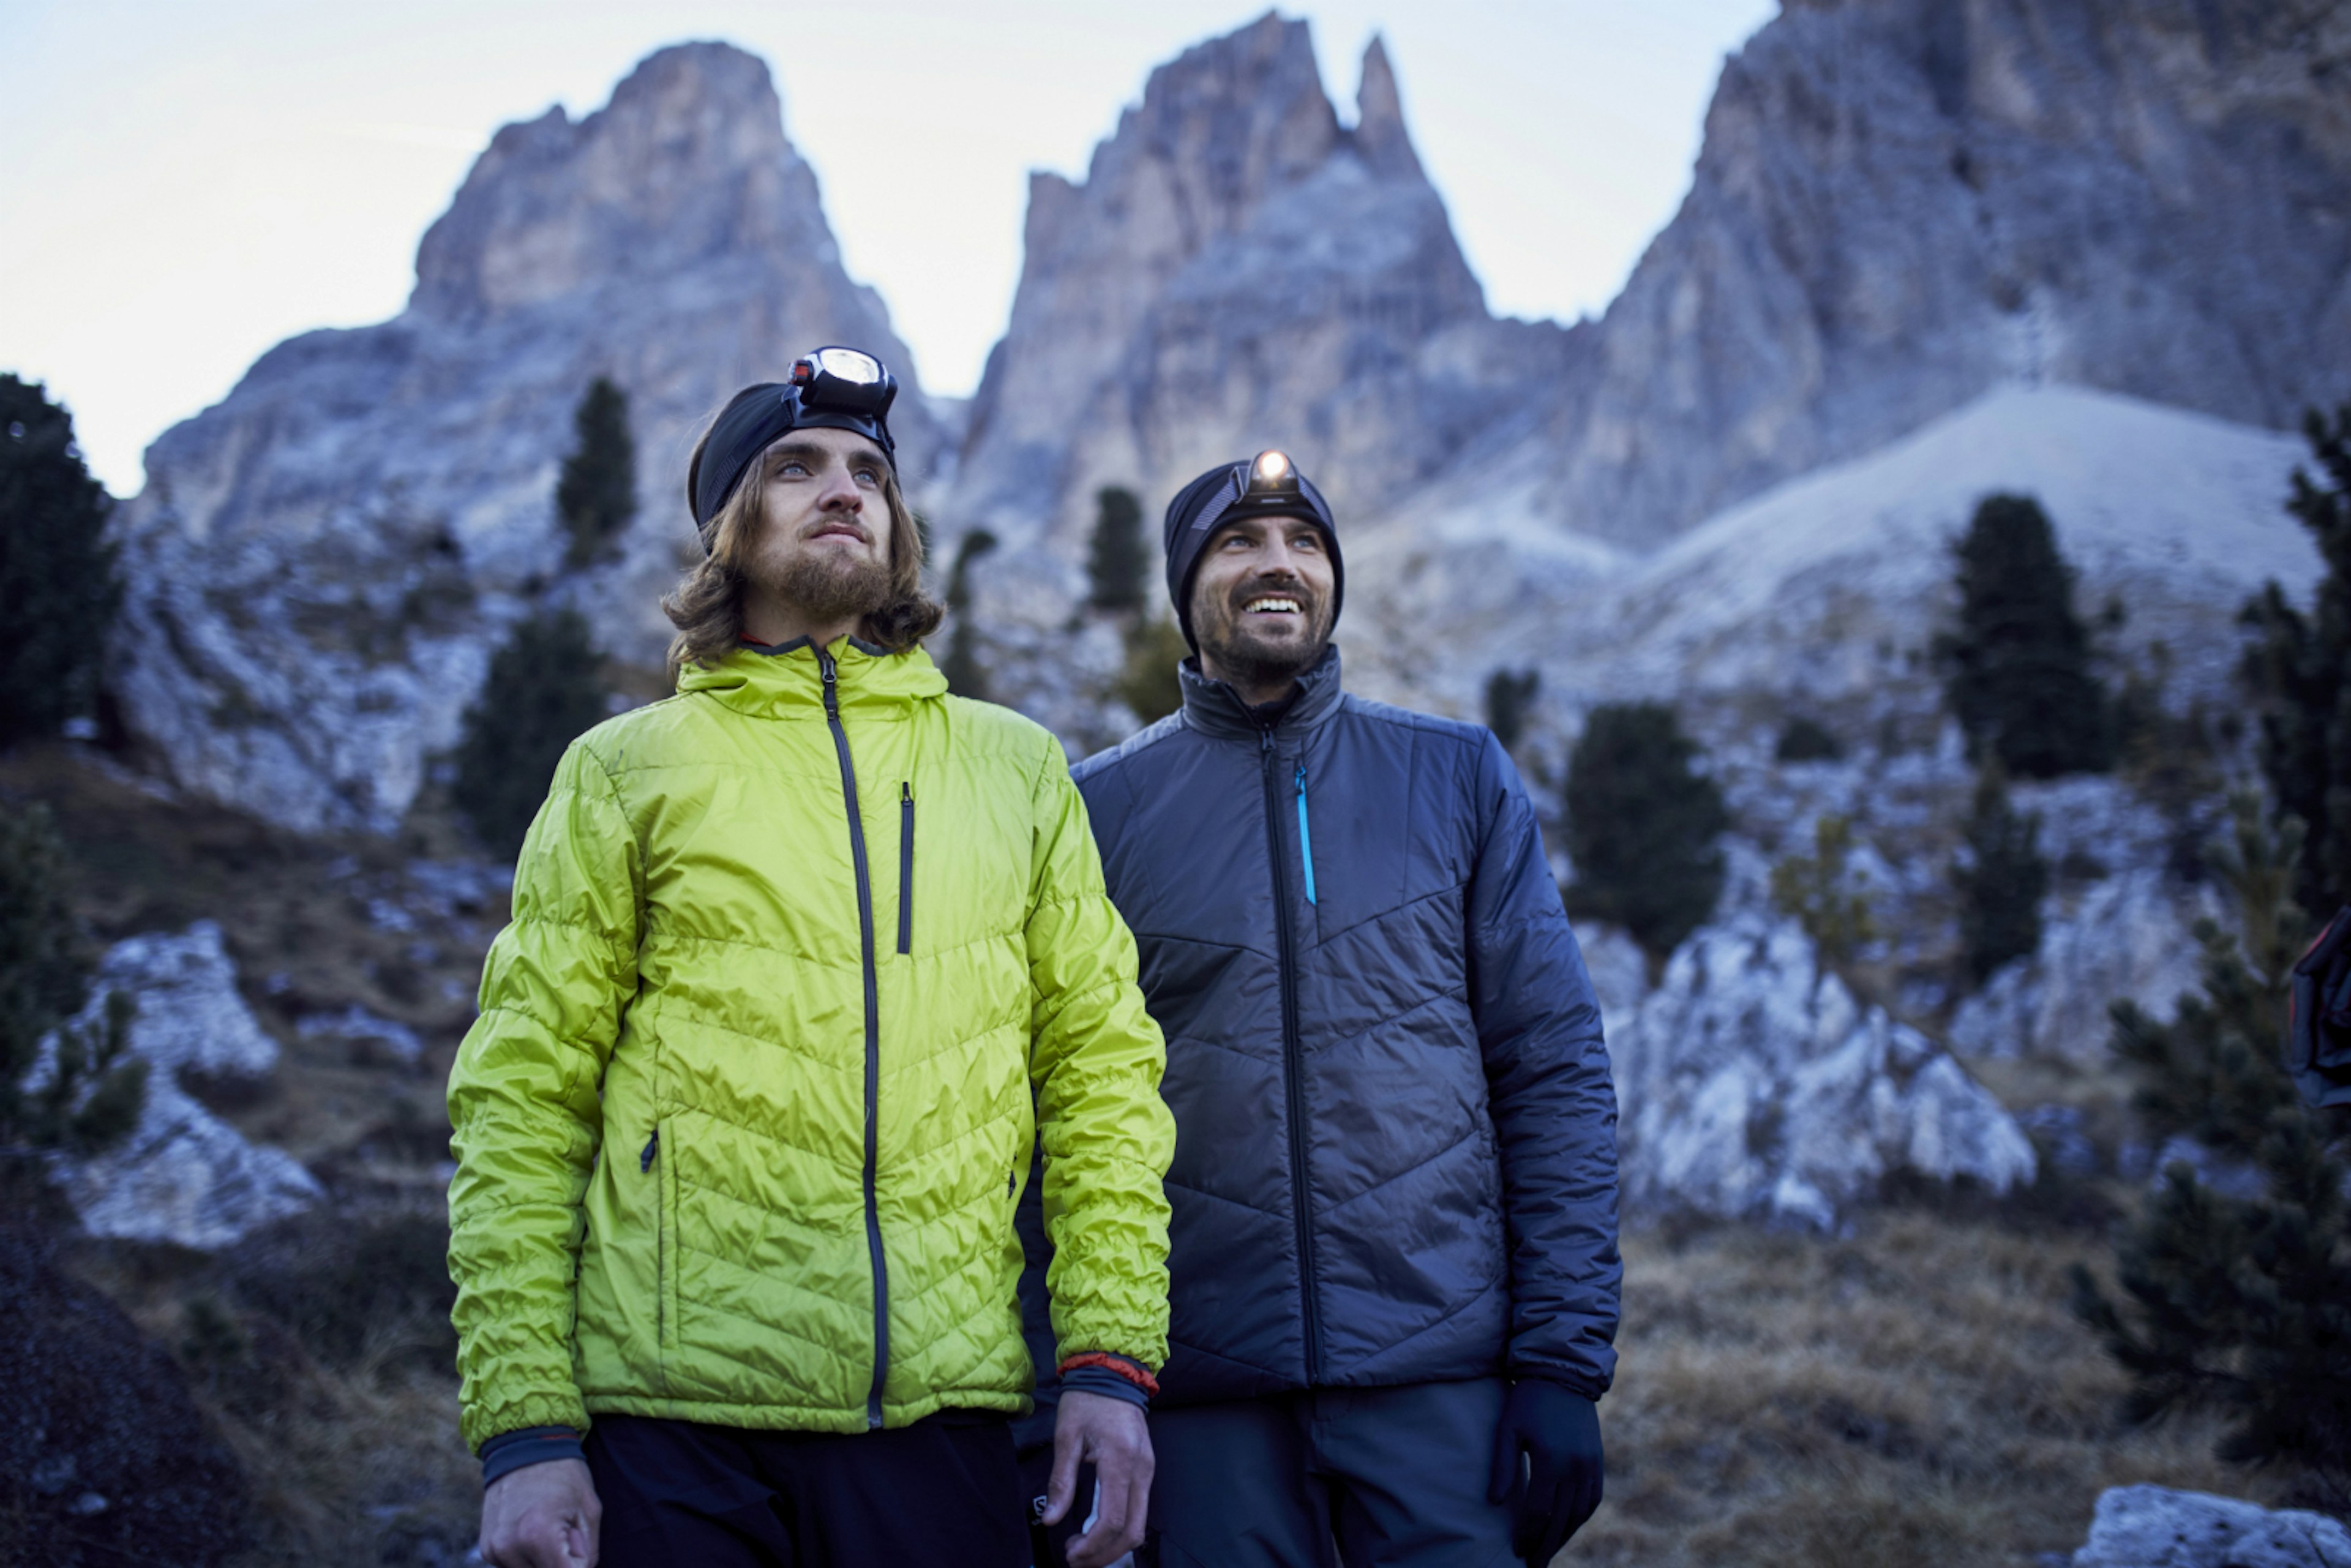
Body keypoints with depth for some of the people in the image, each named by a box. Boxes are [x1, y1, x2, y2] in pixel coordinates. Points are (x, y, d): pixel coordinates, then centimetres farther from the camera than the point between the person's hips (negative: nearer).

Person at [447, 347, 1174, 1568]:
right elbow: (521, 1107, 2)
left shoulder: (1019, 770, 13)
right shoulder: (627, 771, 7)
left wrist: (1111, 1358, -1)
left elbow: (1102, 1068, 9)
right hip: (676, 1416, -1)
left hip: (941, 1413, 2)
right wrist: (523, 1427, -6)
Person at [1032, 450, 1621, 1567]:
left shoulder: (1459, 778, 6)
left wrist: (1564, 1360, -4)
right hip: (1205, 1397, 0)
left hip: (1441, 1375, 0)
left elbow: (1555, 1072, 3)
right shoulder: (1101, 806, 5)